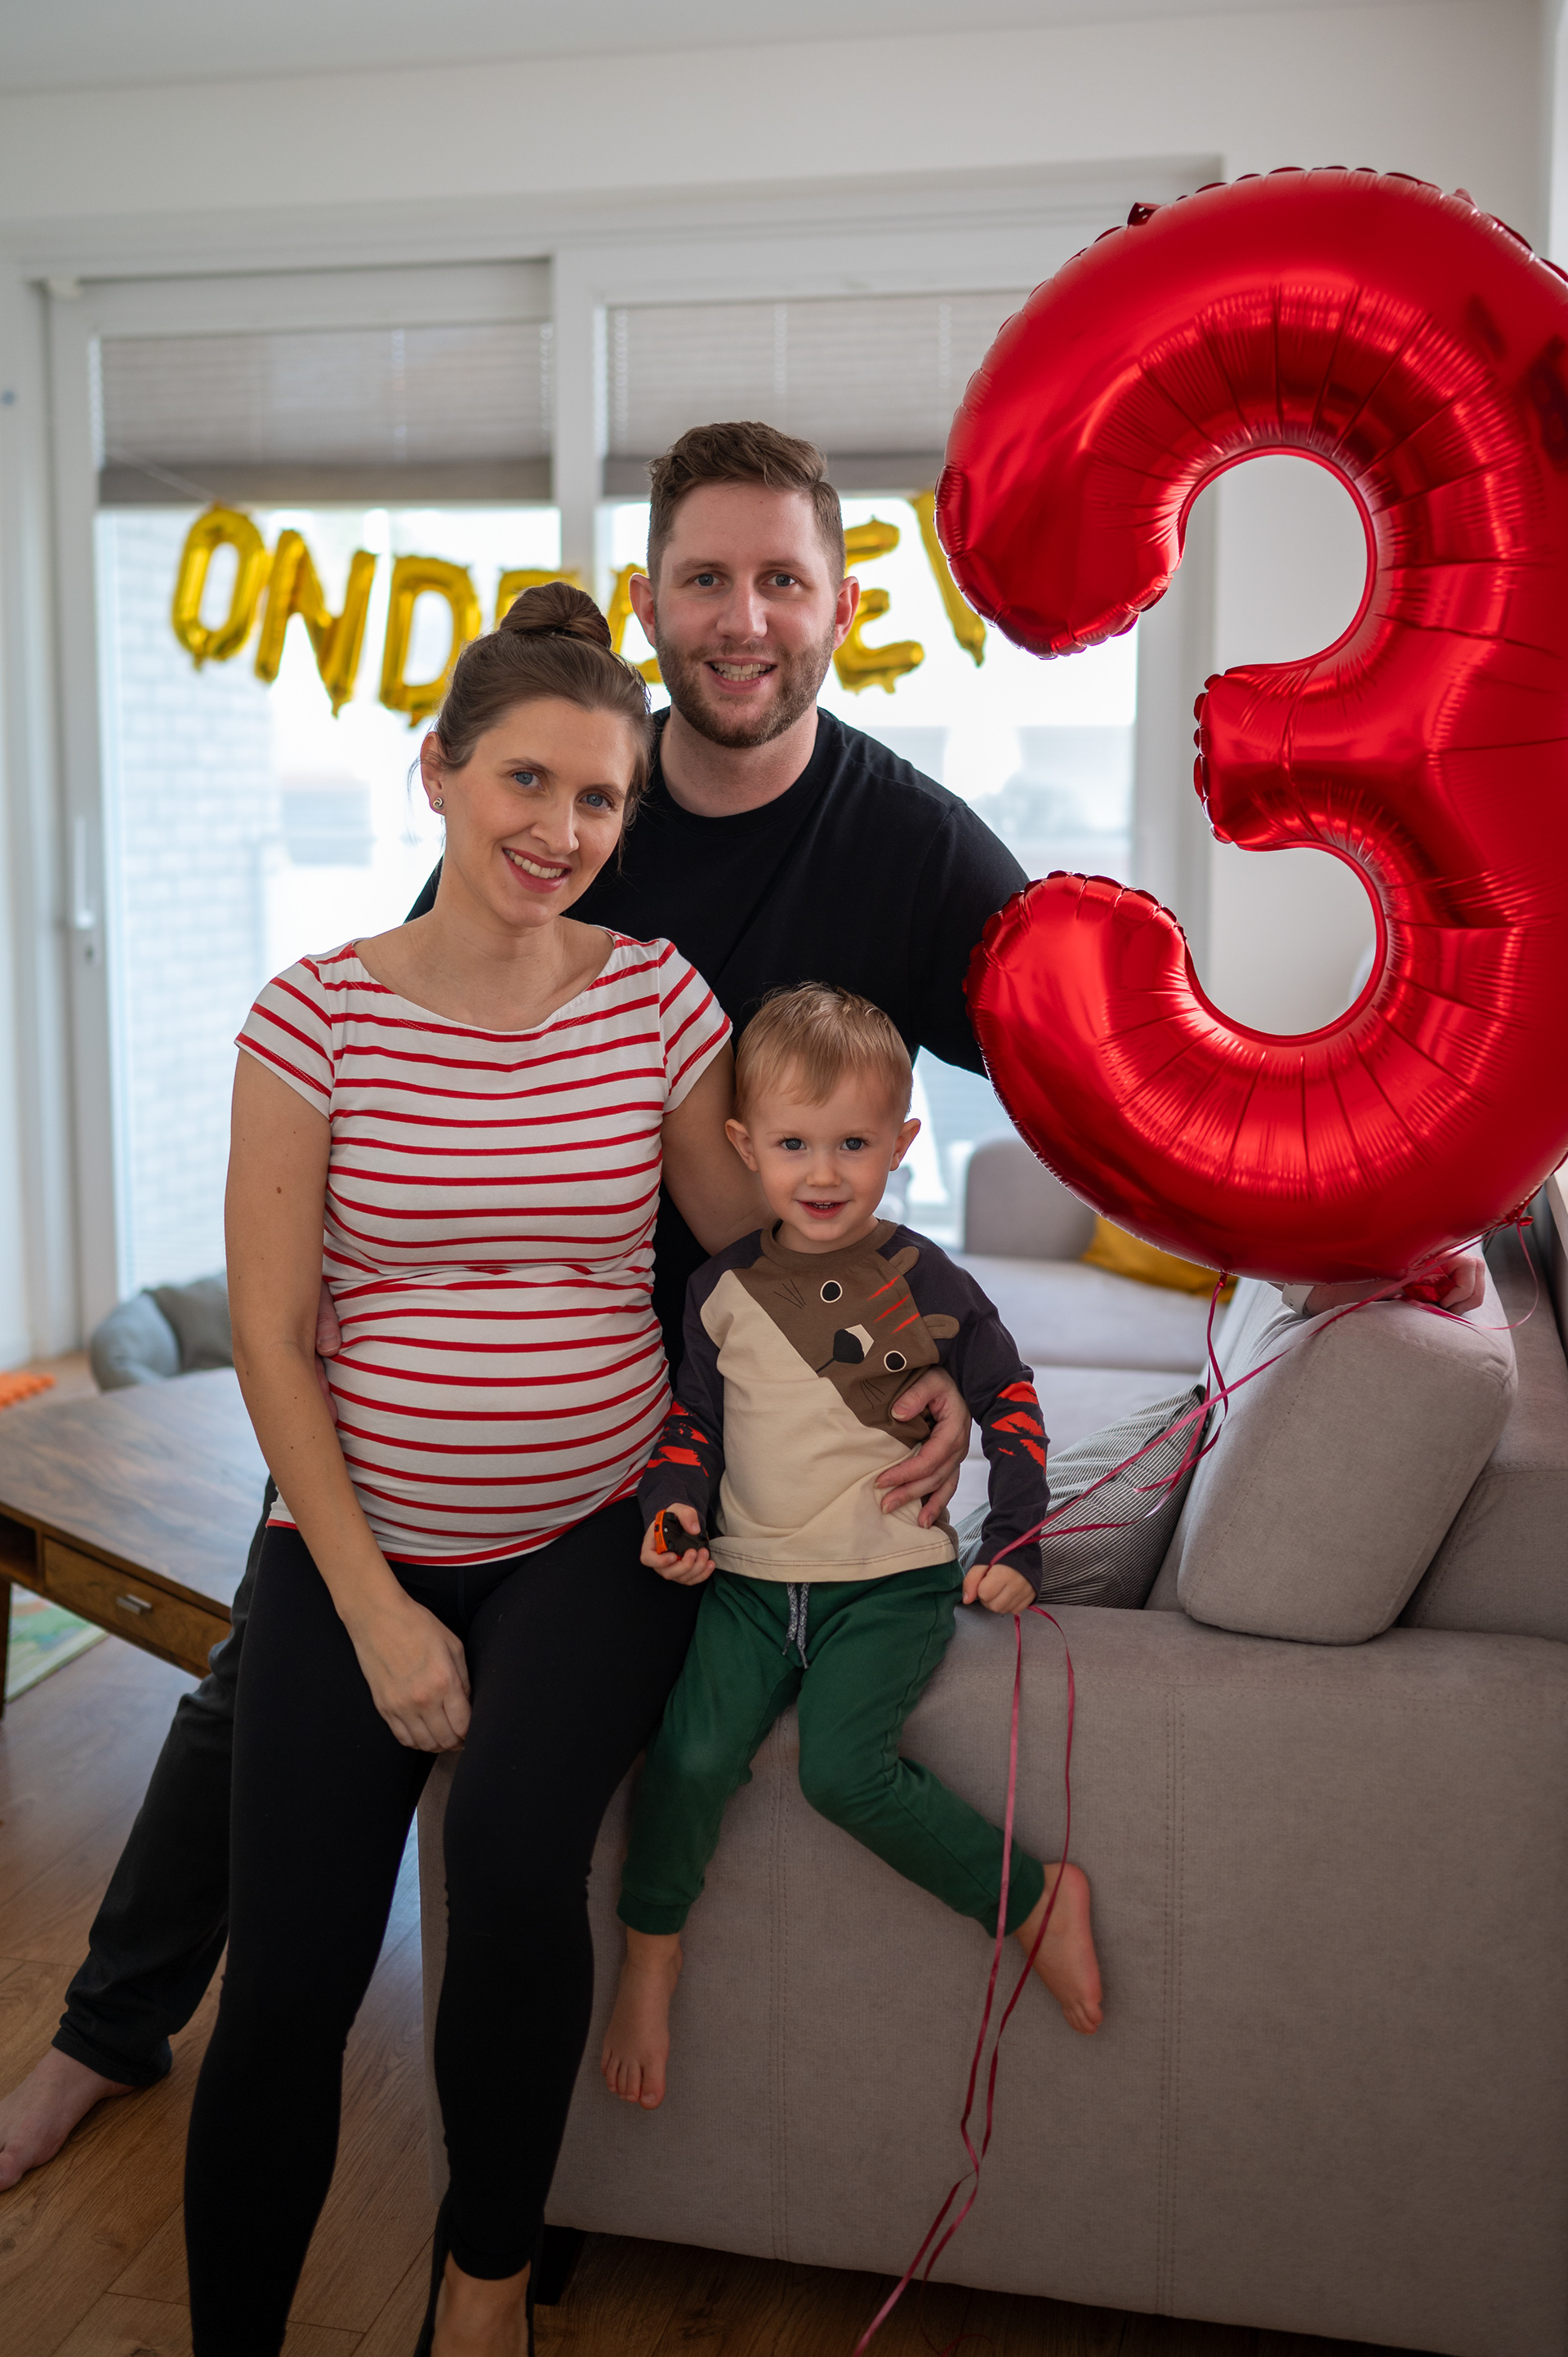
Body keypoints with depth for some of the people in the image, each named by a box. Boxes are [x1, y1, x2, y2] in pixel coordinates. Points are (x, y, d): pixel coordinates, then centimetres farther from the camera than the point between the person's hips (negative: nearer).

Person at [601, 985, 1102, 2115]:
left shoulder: (923, 1283, -3)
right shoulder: (723, 1290, 4)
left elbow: (1011, 1402, 6)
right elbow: (691, 1417, 15)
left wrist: (1015, 1546, 2)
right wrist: (675, 1507, -4)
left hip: (891, 1579, -3)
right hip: (750, 1577, 3)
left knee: (846, 1768, -22)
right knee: (691, 1755, -16)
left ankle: (1038, 1895, -3)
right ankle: (650, 1959, 8)